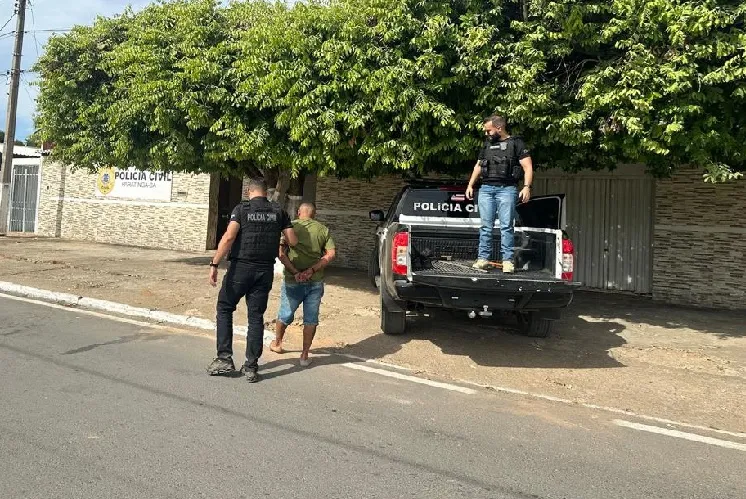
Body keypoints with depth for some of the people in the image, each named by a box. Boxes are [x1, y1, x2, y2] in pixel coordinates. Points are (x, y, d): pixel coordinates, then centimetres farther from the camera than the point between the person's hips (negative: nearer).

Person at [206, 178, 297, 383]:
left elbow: (229, 237, -15)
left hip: (241, 267, -3)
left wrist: (214, 264, -15)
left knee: (224, 309, 14)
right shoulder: (278, 212, 6)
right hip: (266, 270, 3)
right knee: (256, 317, 8)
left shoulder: (242, 209, -3)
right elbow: (293, 241, 3)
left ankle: (224, 359, 8)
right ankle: (251, 367, 9)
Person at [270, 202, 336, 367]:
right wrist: (311, 270, -11)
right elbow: (331, 254, -5)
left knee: (285, 315, 19)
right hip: (315, 282, 1)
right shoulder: (323, 229, 5)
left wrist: (295, 272, -13)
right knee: (311, 319, 10)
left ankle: (277, 343, 39)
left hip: (293, 281, 0)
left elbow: (281, 253, -11)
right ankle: (305, 355, 12)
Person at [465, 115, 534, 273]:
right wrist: (470, 185, 18)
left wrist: (527, 187, -15)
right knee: (486, 226, 2)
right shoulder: (487, 144, 21)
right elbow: (478, 166, 27)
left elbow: (528, 167, -3)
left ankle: (507, 261, -5)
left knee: (506, 226, -6)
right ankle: (483, 258, 4)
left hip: (507, 189, -5)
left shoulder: (516, 143, 5)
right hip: (485, 189, 5)